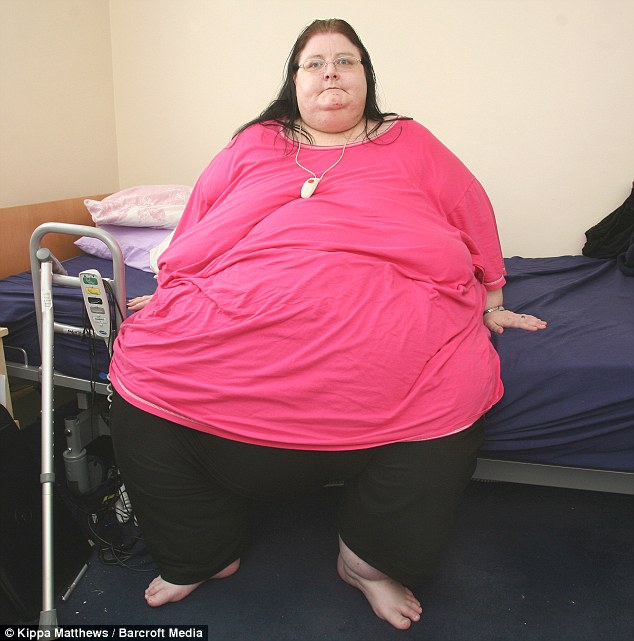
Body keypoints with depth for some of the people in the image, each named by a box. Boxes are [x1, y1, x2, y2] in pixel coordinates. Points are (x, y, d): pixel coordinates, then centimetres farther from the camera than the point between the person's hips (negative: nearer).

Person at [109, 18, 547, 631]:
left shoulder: (409, 143, 20)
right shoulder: (254, 145, 22)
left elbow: (475, 218, 21)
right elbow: (196, 229, 24)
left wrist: (491, 305, 19)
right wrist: (167, 298, 18)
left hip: (383, 341, -1)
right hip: (228, 325, 2)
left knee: (453, 393, -27)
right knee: (140, 376, -13)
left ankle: (369, 558, 4)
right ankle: (205, 556, 13)